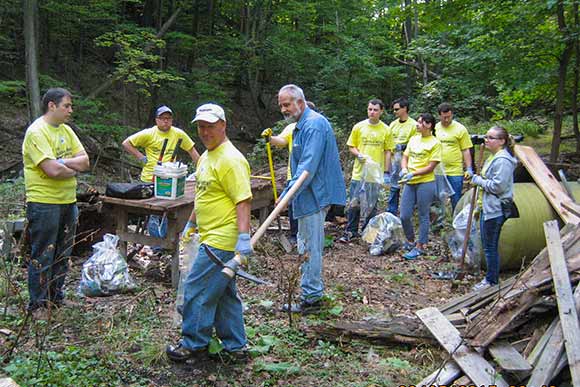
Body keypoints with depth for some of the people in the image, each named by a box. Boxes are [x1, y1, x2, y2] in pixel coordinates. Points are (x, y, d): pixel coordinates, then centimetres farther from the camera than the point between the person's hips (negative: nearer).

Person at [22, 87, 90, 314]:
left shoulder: (66, 130, 11)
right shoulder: (36, 132, -14)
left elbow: (85, 161, 3)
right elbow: (53, 170, -23)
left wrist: (61, 162, -13)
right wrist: (74, 169, -6)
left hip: (68, 201, 8)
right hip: (44, 204, -8)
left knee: (62, 255, 16)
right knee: (42, 257, 2)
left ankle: (57, 299, 30)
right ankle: (37, 306, 14)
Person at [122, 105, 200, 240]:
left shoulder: (178, 134, 1)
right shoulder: (148, 133, -4)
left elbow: (191, 150, 8)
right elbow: (126, 143, 0)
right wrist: (141, 157, -5)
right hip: (149, 179, -1)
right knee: (152, 213, 4)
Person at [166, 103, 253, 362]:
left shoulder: (230, 159, -17)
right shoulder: (206, 157, 14)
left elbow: (243, 201, -23)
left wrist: (244, 237, -29)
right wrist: (191, 224, 28)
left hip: (221, 241, -10)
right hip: (213, 237, 10)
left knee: (196, 291, -1)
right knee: (224, 294, 16)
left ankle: (194, 344, 16)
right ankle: (235, 346, 27)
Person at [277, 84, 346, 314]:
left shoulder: (313, 125, -18)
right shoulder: (302, 125, 15)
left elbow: (307, 167, -26)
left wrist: (287, 195, -28)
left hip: (313, 196, -11)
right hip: (310, 195, 11)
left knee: (310, 247, -3)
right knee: (308, 246, 17)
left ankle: (311, 299, 6)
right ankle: (312, 292, 28)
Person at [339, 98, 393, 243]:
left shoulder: (385, 130, 1)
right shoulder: (359, 127, 1)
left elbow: (387, 151, 4)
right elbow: (351, 147, 6)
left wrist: (386, 172, 0)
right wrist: (359, 155, -15)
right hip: (359, 172, 0)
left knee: (371, 205, 9)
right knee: (354, 203, 1)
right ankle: (351, 231, 12)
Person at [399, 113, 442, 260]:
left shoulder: (435, 143, -6)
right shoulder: (413, 139, 11)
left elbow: (431, 167, -11)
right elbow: (405, 157, 15)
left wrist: (413, 173, -19)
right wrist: (404, 169, -6)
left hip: (425, 182, -5)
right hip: (410, 183, 6)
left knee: (423, 216, 5)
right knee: (404, 215, 5)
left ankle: (420, 246, 15)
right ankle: (410, 241, 28)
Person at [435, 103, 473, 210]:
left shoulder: (460, 129, -2)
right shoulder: (434, 128, 6)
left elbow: (466, 150, 0)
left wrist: (469, 169, -7)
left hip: (455, 172, -3)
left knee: (456, 201, 5)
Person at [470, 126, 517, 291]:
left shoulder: (503, 160, -18)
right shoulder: (493, 157, 14)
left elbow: (497, 186, -24)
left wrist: (478, 180, -12)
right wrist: (480, 206, 22)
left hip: (495, 210, -10)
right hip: (487, 208, 10)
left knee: (490, 246, -1)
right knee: (487, 244, 17)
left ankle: (492, 280, 11)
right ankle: (490, 277, 28)